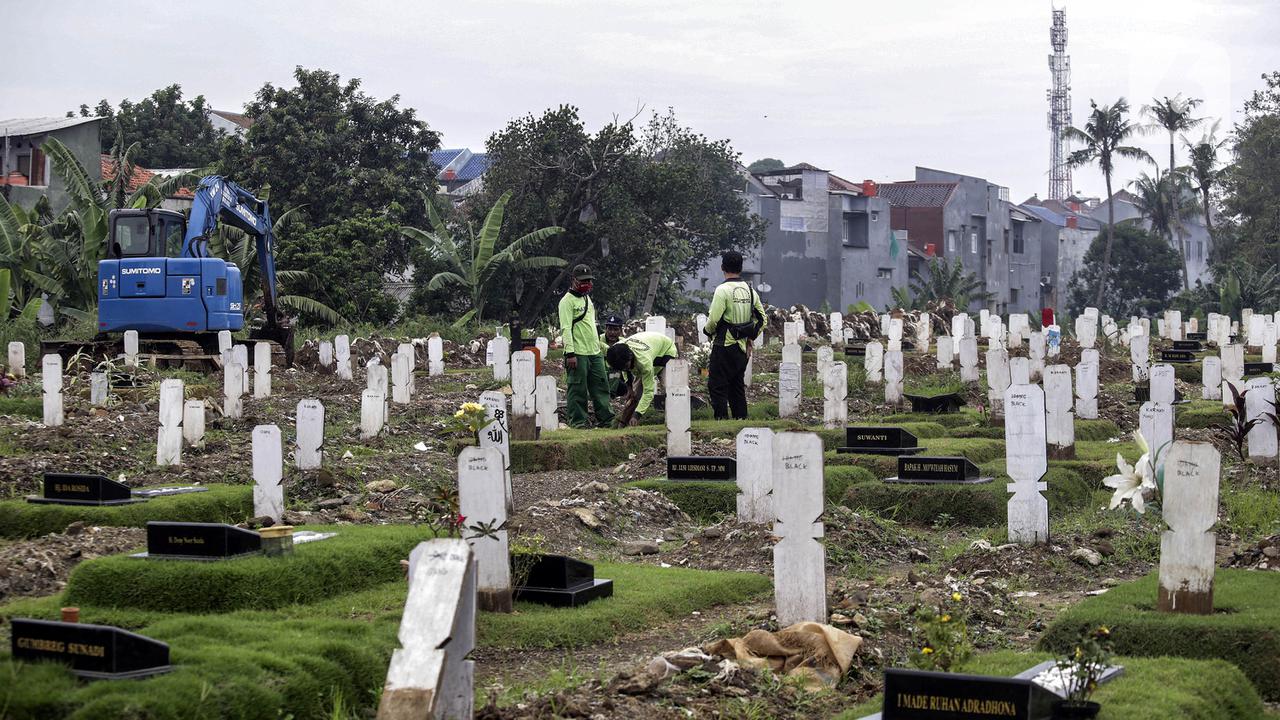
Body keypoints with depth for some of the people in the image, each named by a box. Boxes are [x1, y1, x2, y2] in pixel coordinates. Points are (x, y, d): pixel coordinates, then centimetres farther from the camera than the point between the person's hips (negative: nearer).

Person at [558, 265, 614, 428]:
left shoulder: (587, 298, 19)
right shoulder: (567, 301, -7)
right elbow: (566, 328, -14)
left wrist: (600, 345, 22)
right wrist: (570, 353, -20)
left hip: (594, 353, 8)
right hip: (577, 353, -8)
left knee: (601, 385, 7)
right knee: (577, 388, -4)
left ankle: (606, 418, 10)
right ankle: (578, 419, 1)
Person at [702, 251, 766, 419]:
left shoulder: (723, 290, -14)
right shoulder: (749, 290, 8)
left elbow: (714, 319, -18)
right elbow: (762, 319, 12)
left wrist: (708, 330, 2)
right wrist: (751, 337, 18)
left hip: (725, 346, -7)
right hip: (743, 347, 7)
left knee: (717, 385, -2)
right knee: (737, 385, 16)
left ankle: (722, 418, -6)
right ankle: (741, 418, 17)